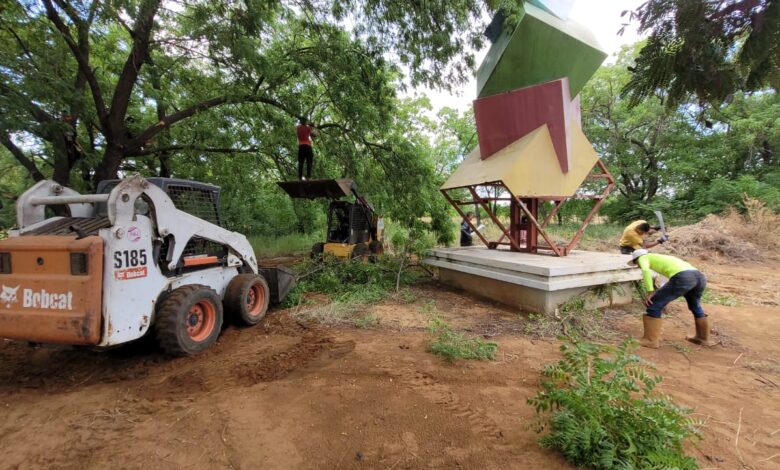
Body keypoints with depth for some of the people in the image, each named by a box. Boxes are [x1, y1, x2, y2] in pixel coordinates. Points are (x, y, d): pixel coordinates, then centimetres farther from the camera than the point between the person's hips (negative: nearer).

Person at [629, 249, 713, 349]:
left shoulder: (644, 258, 17)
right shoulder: (664, 257, 39)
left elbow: (645, 270, -6)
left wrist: (650, 292, -4)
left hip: (683, 278, -8)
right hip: (700, 276, 8)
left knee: (654, 305, 5)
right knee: (695, 306, 35)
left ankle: (651, 340, 6)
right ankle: (703, 338, 48)